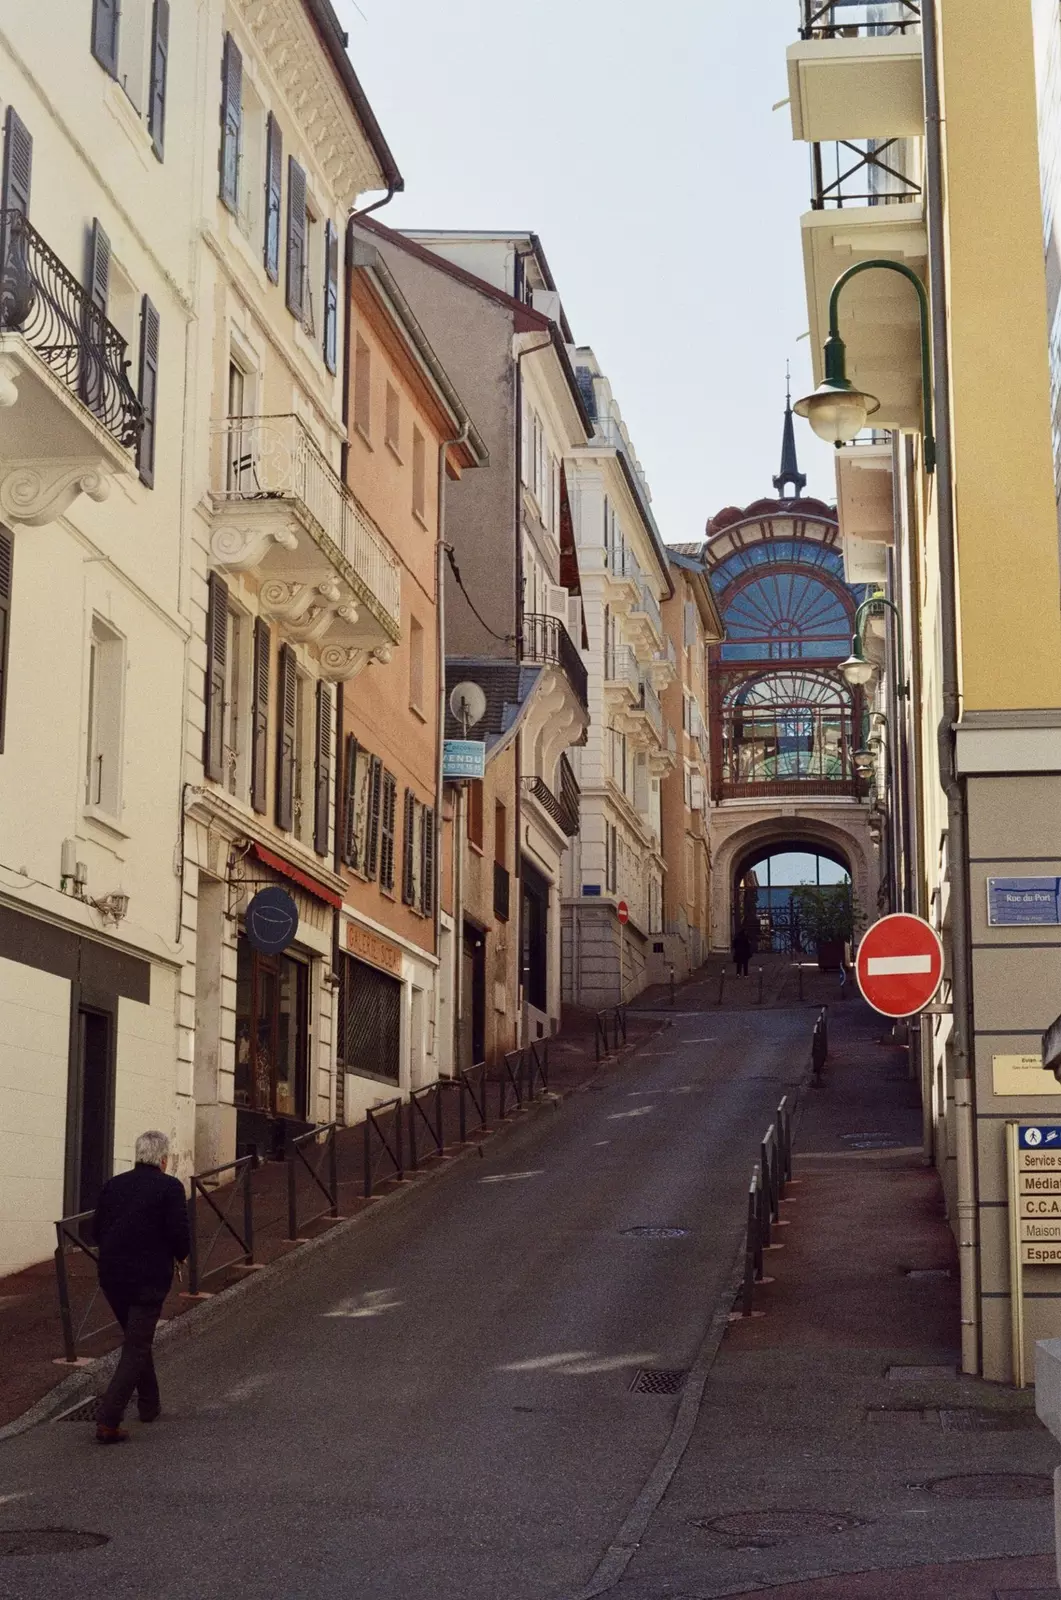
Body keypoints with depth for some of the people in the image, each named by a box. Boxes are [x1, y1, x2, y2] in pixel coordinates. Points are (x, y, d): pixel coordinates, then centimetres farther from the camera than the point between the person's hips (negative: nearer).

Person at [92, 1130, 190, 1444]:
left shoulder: (113, 1185, 5)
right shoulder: (170, 1187, -10)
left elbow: (98, 1231, 7)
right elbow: (180, 1234, -13)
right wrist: (180, 1254, 8)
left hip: (112, 1276, 6)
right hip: (149, 1278, -5)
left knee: (137, 1339, 24)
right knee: (136, 1348, -1)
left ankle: (149, 1404, 36)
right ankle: (108, 1421, -11)